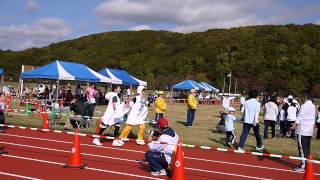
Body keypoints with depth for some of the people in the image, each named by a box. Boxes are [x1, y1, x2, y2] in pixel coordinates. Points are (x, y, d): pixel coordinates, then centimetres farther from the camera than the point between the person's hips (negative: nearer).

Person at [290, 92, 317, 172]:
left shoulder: (304, 106, -13)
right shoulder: (313, 106, 12)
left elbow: (300, 117, -19)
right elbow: (314, 118, 17)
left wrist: (294, 125, -19)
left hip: (302, 130, -8)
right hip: (309, 130, 8)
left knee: (302, 148, -5)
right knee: (307, 148, 12)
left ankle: (303, 166, -5)